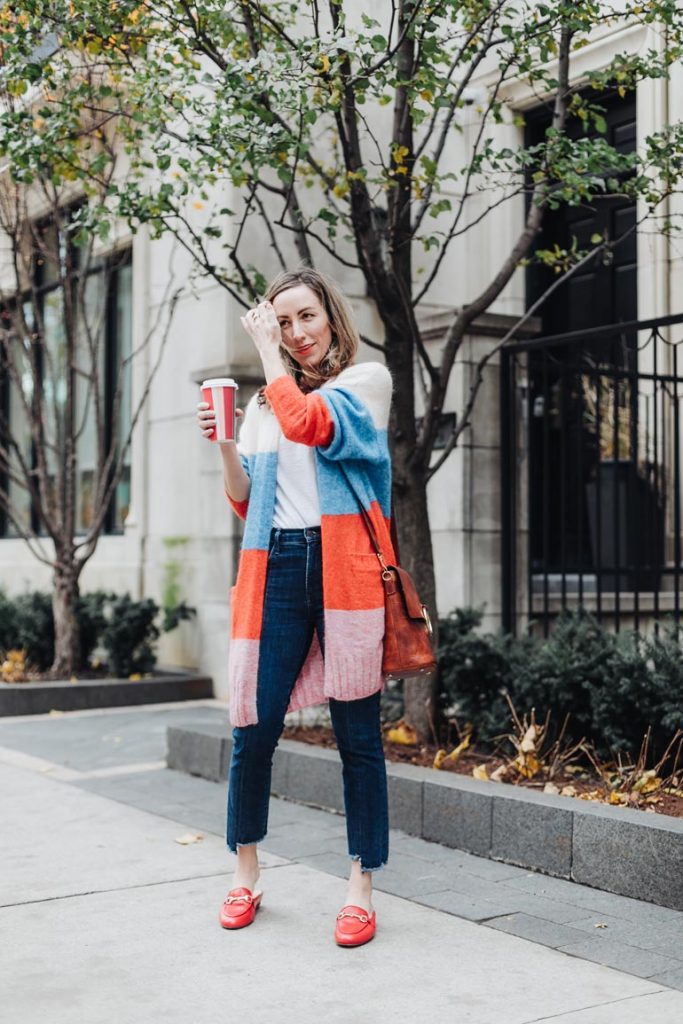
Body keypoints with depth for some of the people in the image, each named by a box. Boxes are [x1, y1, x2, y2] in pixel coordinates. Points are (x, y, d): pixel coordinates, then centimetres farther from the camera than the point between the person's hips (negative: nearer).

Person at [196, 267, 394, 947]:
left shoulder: (367, 380, 7)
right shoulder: (263, 403, 21)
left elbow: (307, 423, -14)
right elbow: (245, 503, 19)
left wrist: (267, 352, -1)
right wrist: (223, 444, 2)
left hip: (345, 567, -4)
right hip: (277, 569, 4)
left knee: (357, 732, 0)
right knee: (254, 728, 1)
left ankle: (361, 886, 10)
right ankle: (245, 875, 19)